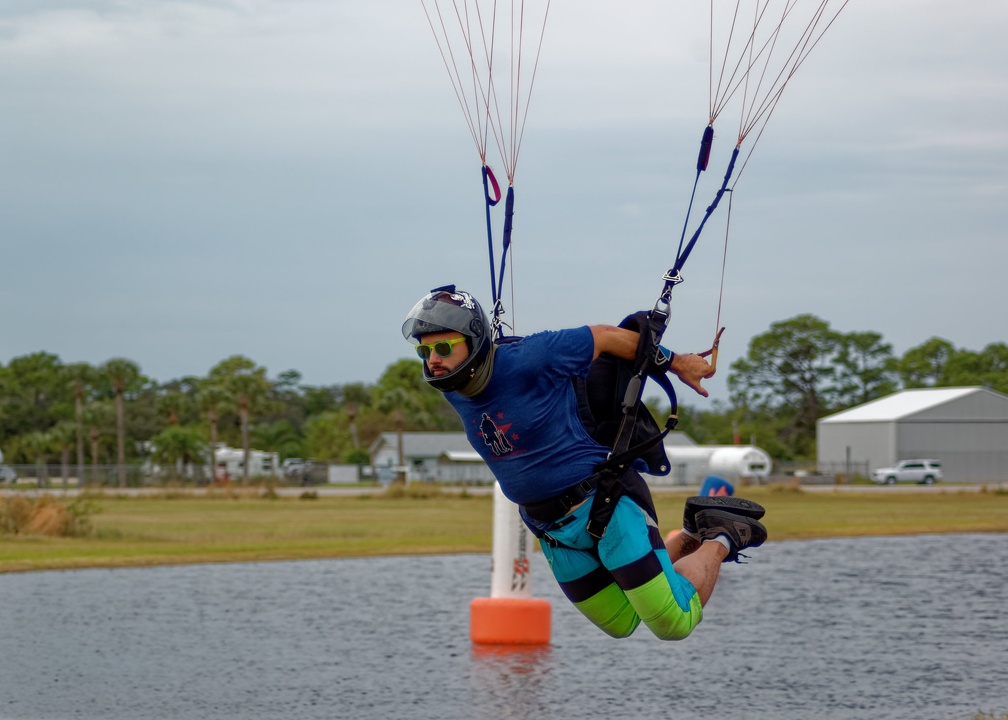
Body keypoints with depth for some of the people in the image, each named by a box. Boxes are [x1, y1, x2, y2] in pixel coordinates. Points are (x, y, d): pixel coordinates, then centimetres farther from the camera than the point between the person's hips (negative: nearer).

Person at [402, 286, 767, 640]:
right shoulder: (453, 391, -3)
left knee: (675, 625, -8)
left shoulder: (525, 361, -25)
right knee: (622, 624, 19)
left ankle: (718, 540, 18)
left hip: (607, 505, -7)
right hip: (550, 530, 7)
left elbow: (606, 337, -14)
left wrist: (677, 363, -1)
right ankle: (693, 535, 34)